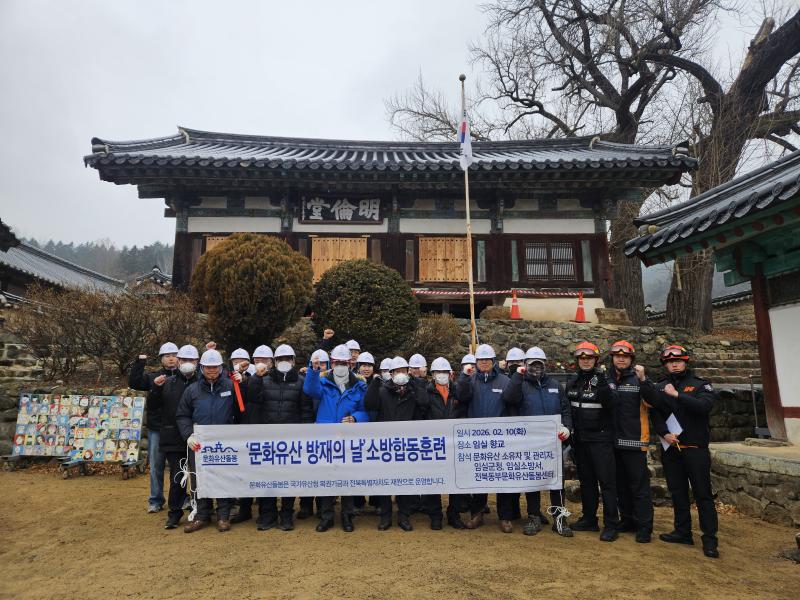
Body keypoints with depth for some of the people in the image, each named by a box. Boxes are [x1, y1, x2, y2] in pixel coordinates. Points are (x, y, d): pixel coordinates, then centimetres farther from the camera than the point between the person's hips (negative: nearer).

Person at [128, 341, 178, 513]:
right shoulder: (152, 377, 6)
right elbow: (133, 383, -4)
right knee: (156, 465, 8)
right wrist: (140, 362, -10)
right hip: (156, 428, 1)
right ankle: (156, 500, 21)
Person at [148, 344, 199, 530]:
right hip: (173, 438, 2)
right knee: (177, 476, 5)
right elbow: (153, 405, 6)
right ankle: (174, 513, 19)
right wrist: (156, 388, -9)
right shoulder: (168, 383, 8)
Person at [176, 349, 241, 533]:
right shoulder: (192, 390, 5)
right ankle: (202, 516, 23)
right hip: (199, 444, 2)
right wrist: (188, 435, -5)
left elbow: (239, 412, 3)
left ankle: (223, 516, 17)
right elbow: (182, 416, 8)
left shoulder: (230, 386, -1)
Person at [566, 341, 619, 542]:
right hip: (580, 438, 6)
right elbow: (568, 406, 17)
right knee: (586, 480, 13)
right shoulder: (573, 380, 8)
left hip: (601, 437, -6)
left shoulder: (602, 379, -8)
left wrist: (602, 386, -32)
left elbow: (610, 404, -21)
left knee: (606, 481, -4)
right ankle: (589, 519, 24)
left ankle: (610, 525, 3)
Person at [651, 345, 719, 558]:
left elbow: (704, 406, -19)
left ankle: (710, 539, 6)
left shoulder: (701, 384, 0)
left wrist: (677, 395, -23)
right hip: (670, 449, 4)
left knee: (703, 494, -1)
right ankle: (683, 532, 22)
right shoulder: (660, 387, 9)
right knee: (677, 492, 11)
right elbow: (655, 414, 2)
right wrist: (665, 433, -13)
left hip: (696, 447, -3)